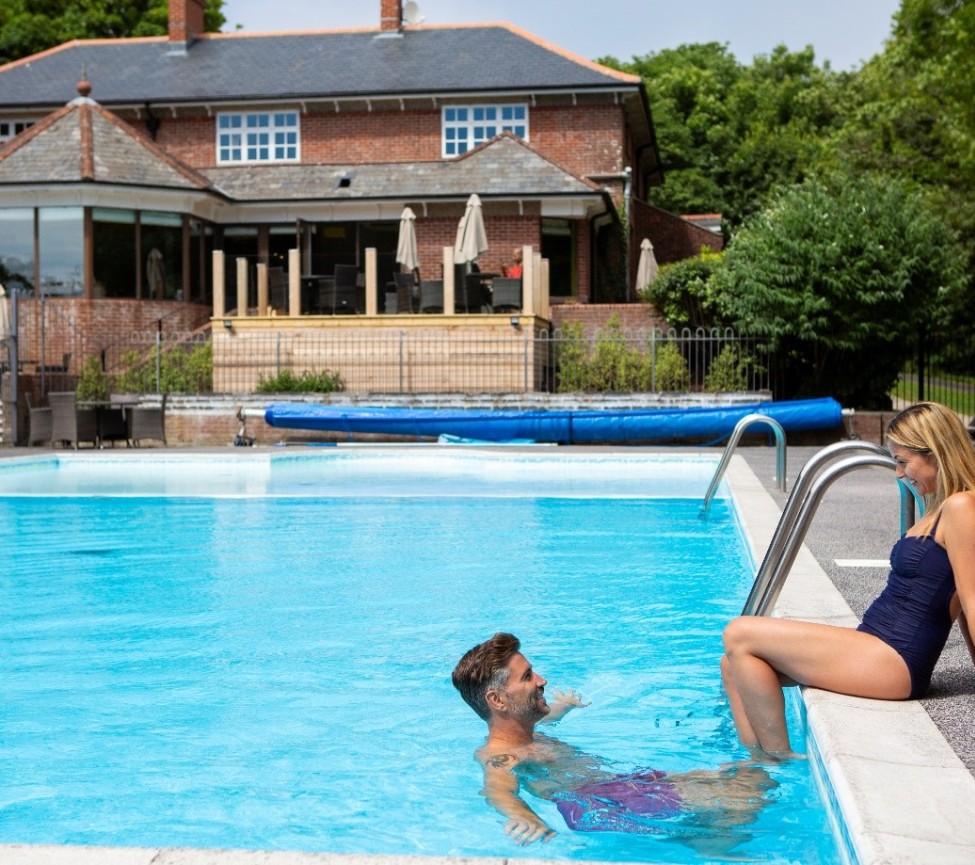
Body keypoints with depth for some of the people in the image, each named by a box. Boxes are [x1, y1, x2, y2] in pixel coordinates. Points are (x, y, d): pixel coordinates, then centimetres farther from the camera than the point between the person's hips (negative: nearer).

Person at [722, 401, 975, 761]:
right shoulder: (940, 508, 18)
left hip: (893, 662, -10)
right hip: (878, 653, 10)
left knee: (739, 635, -13)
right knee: (735, 664, 5)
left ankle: (779, 759, -5)